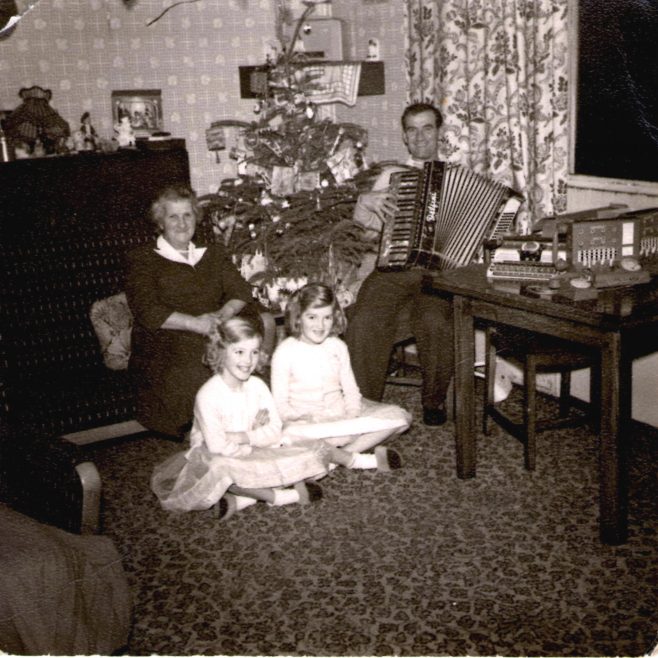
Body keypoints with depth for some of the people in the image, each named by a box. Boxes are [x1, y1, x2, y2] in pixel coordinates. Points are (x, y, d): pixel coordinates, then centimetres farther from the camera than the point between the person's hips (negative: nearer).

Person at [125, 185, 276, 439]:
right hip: (166, 343, -4)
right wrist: (195, 322, -21)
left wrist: (223, 315, -14)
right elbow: (147, 312, -7)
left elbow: (241, 290, 9)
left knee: (264, 320, -20)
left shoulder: (214, 254, 23)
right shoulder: (142, 260, 8)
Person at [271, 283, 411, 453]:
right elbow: (280, 404, -6)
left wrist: (351, 416, -13)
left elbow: (351, 390, 8)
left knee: (400, 416, -14)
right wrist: (306, 418, -24)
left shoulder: (337, 346, 7)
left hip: (340, 415, 5)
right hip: (306, 423, -5)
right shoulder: (286, 351, -6)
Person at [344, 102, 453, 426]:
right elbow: (369, 222, 18)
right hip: (392, 269, 1)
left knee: (435, 322, -31)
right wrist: (366, 200, -3)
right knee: (365, 321, -26)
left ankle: (434, 399, -7)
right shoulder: (391, 175, 21)